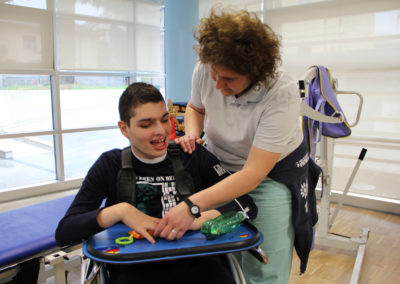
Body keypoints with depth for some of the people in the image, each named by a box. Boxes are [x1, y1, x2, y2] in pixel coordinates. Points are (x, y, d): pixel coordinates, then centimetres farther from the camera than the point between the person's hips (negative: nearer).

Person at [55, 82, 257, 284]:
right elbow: (64, 233, -3)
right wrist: (119, 211, -17)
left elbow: (247, 205, 0)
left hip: (195, 261, 1)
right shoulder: (111, 165, 4)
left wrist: (199, 219, -17)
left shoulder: (193, 156, 5)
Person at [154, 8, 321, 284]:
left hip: (274, 172, -3)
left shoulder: (282, 93, -29)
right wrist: (192, 134, -14)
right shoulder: (205, 69, -15)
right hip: (219, 164, 4)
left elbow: (253, 174, -31)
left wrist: (192, 205, -39)